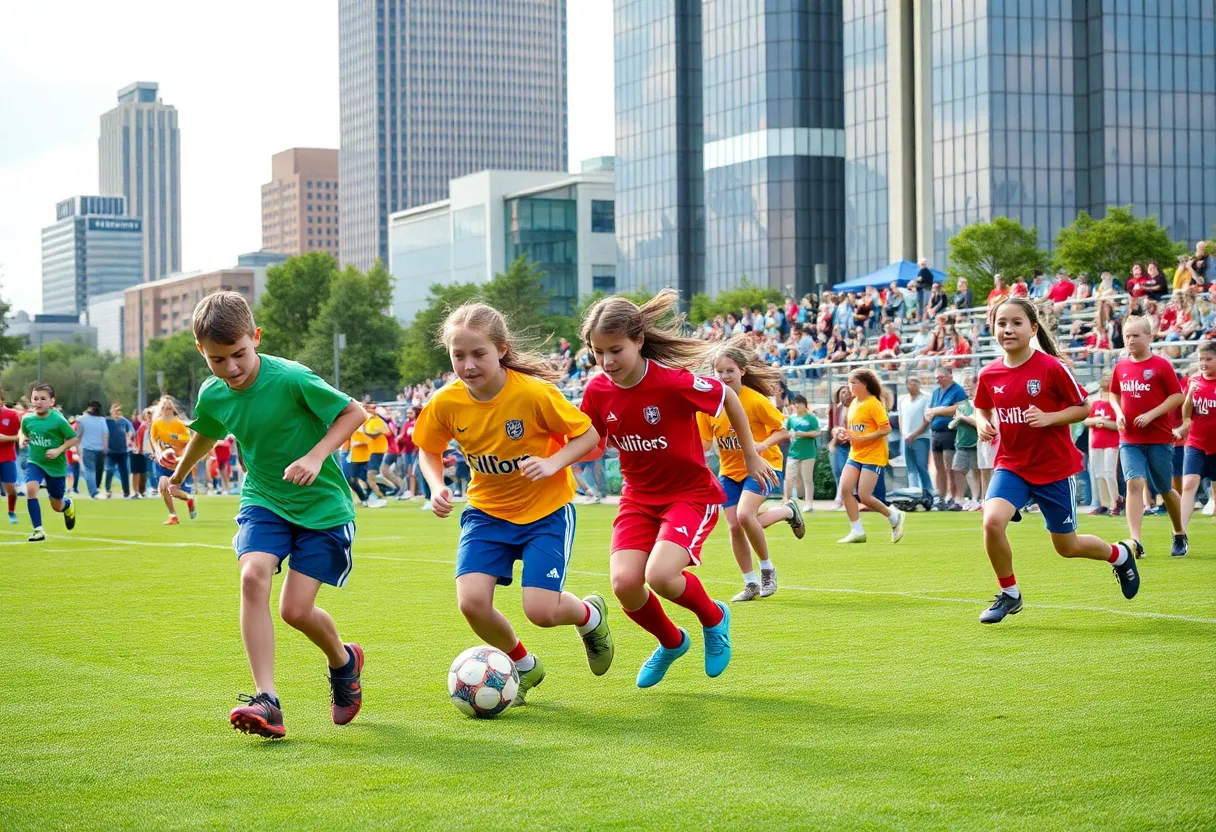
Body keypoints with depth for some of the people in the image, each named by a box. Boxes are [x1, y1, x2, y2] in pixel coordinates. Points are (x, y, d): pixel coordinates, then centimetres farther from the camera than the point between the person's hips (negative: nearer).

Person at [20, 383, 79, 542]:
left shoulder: (58, 420, -18)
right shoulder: (27, 419, -7)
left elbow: (74, 439, -9)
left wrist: (58, 450, -20)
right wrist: (25, 440, -4)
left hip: (56, 465, -2)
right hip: (35, 462, 2)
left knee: (57, 506, 9)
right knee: (30, 488, -28)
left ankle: (68, 505, 50)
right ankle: (38, 530, -18)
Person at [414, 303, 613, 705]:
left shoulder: (535, 393, -22)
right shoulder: (445, 403, -12)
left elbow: (588, 435, -10)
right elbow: (428, 450, 8)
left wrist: (553, 464, -26)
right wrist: (437, 487, -11)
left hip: (546, 510, -3)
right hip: (488, 511, 3)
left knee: (541, 610, -14)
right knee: (472, 601, -16)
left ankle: (590, 615, 24)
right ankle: (523, 665, 14)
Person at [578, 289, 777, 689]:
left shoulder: (673, 381, -22)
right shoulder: (598, 391, -9)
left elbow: (728, 398, -6)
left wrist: (752, 456, 3)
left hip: (692, 493, -5)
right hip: (639, 497, 5)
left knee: (660, 575, -27)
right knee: (624, 583, -15)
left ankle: (714, 618, 9)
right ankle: (671, 642, 18)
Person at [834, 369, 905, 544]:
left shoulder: (873, 404, -14)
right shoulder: (854, 403, 10)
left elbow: (885, 429, -19)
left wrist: (859, 438, -24)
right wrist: (845, 434, -1)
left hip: (873, 455, -8)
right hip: (855, 454, 8)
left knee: (864, 495, -11)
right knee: (845, 488, -8)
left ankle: (894, 516, 14)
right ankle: (857, 531, 2)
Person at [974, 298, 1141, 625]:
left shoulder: (1052, 367, -14)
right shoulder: (989, 375, -3)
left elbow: (1083, 408, -6)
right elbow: (982, 408, 17)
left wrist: (1048, 418, -22)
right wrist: (982, 424, -6)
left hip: (1055, 467, -3)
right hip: (1011, 465, 3)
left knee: (1067, 547, 8)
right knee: (992, 521, -24)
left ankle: (1120, 554, 42)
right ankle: (1009, 594, -1)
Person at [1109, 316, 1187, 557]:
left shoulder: (1161, 365, -7)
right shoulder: (1121, 367, 6)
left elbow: (1178, 396, -8)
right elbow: (1114, 394, 21)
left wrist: (1151, 414, -17)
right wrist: (1118, 413, 0)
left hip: (1159, 439, -3)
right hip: (1129, 440, 3)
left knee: (1165, 490, 9)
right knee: (1134, 483, -16)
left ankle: (1180, 536, 32)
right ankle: (1135, 541, -23)